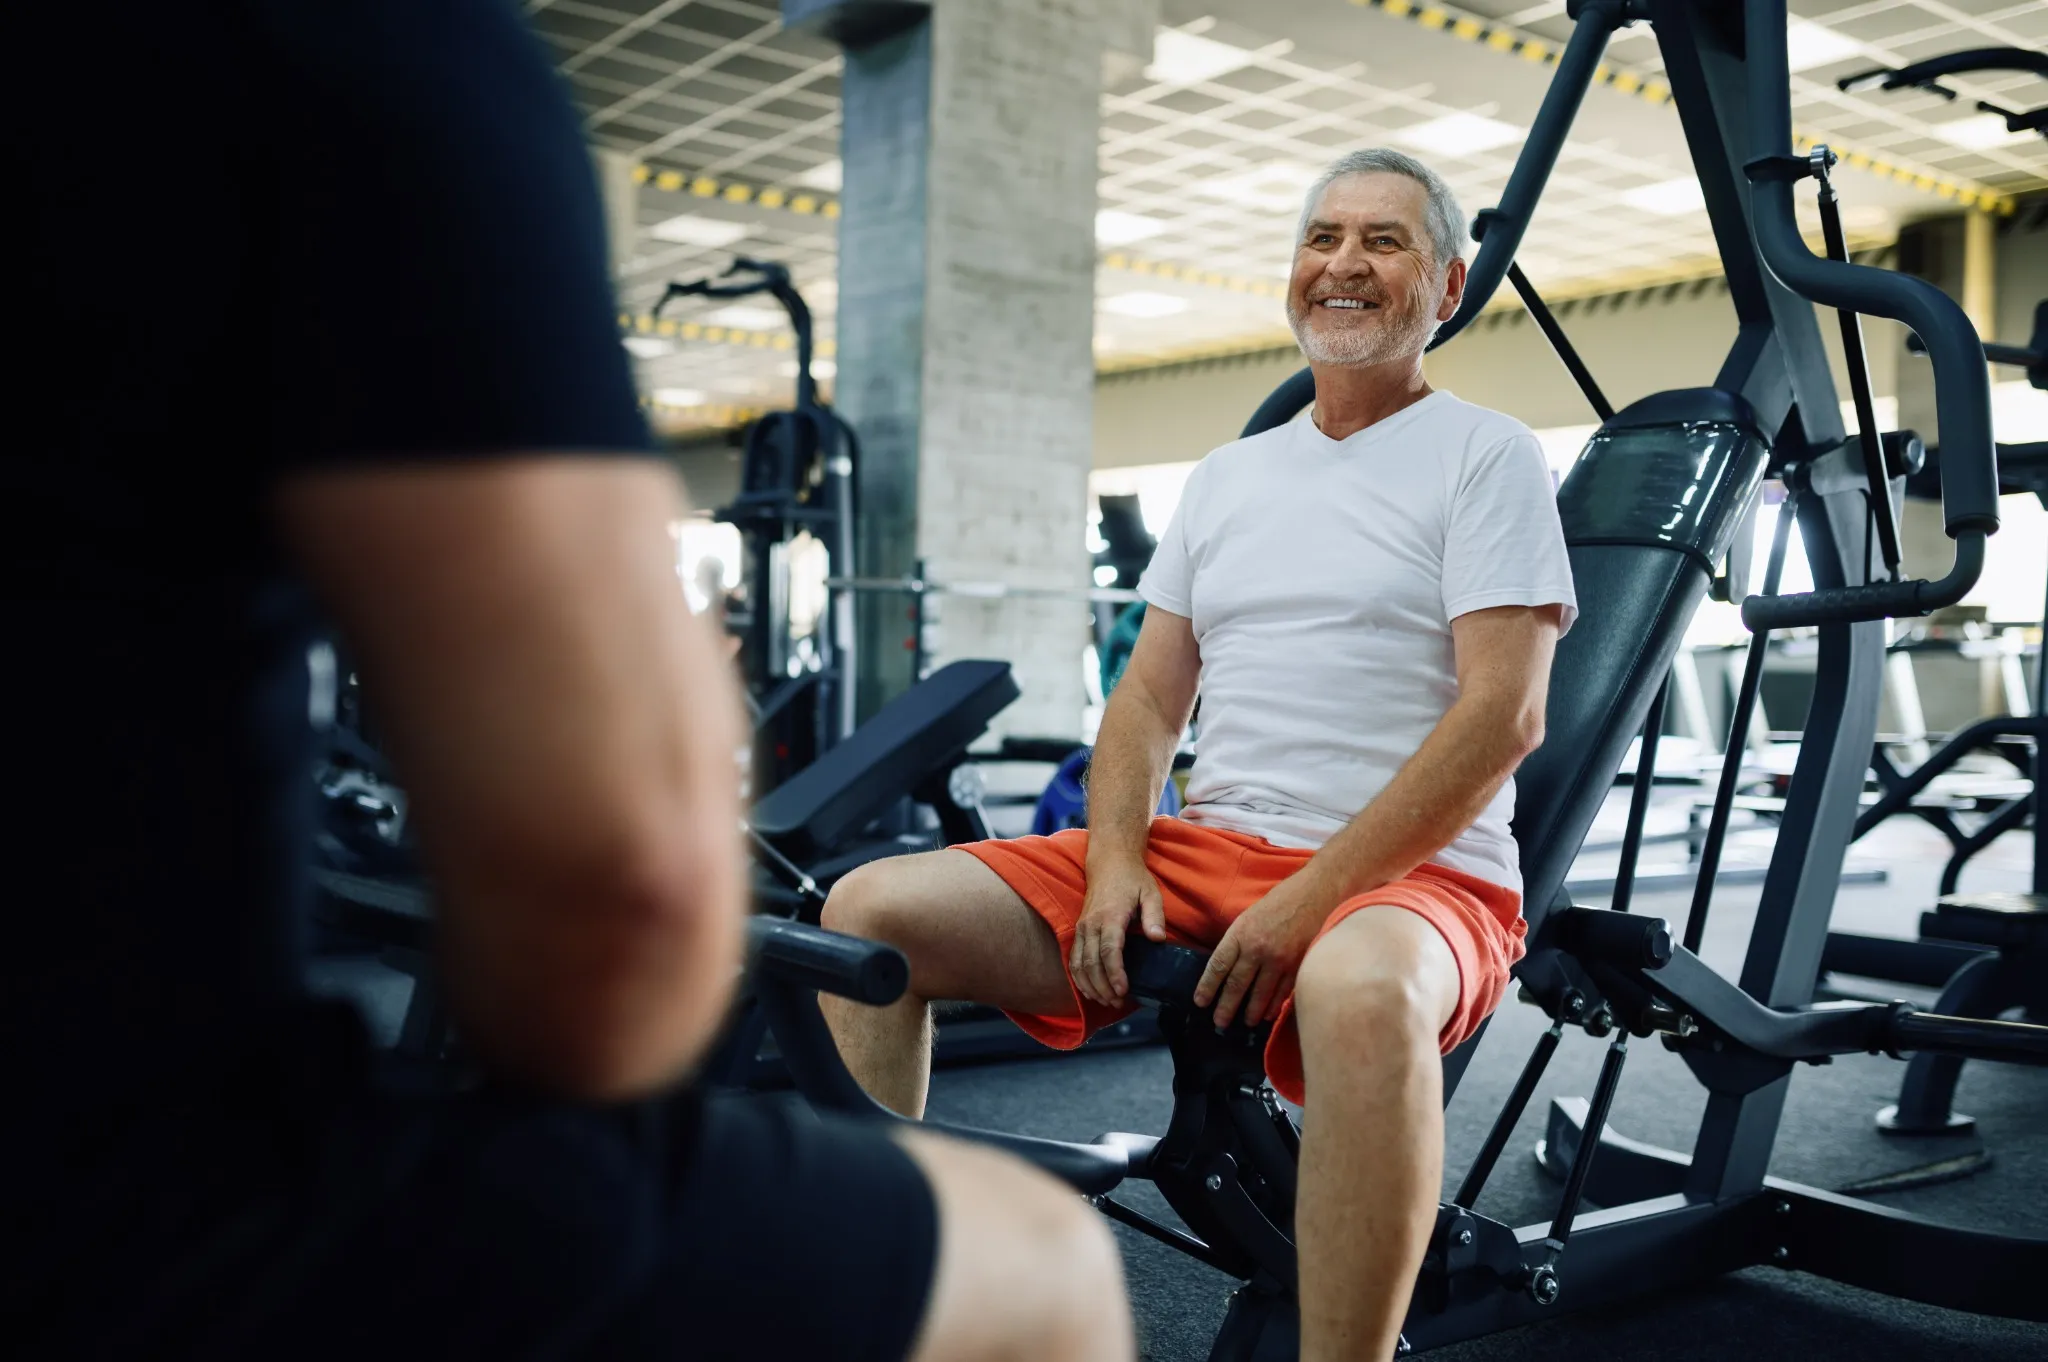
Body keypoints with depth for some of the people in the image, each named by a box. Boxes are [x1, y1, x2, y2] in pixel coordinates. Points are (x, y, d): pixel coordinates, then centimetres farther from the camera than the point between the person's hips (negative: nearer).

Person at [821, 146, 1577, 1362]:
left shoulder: (1488, 456, 1)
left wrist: (1309, 902, -18)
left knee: (1359, 988, -43)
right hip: (1204, 853, 6)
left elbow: (1505, 716, -11)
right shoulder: (1227, 478, 19)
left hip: (1409, 876, -5)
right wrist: (1115, 861, -4)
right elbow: (1150, 698, 16)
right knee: (872, 909, -8)